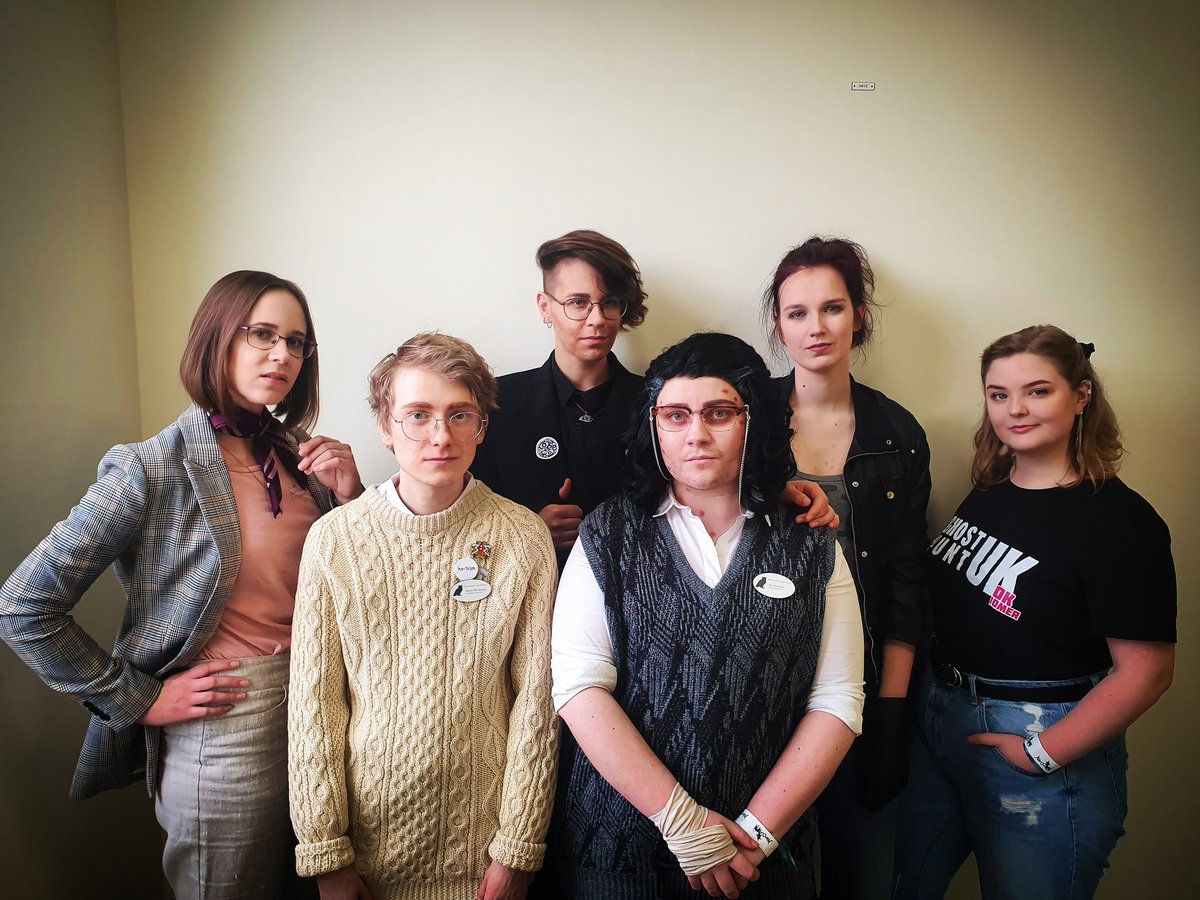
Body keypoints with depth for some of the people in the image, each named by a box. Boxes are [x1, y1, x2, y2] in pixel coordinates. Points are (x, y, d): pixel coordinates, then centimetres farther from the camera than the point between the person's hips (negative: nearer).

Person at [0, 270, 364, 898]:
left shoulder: (299, 456, 2)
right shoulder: (153, 470, -15)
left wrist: (349, 495, -9)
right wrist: (137, 699, -10)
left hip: (314, 704, 5)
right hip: (225, 729, -5)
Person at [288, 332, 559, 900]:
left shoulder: (524, 539, -9)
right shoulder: (333, 539, -8)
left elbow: (535, 698, -7)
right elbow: (314, 703, -5)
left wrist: (517, 848, -6)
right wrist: (325, 852, -4)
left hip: (482, 837, 0)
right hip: (366, 831, 1)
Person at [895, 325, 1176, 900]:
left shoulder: (1119, 520, -16)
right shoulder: (987, 492, 4)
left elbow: (1146, 670, -19)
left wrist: (1045, 753, -18)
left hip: (1046, 740, -6)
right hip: (939, 720, 7)